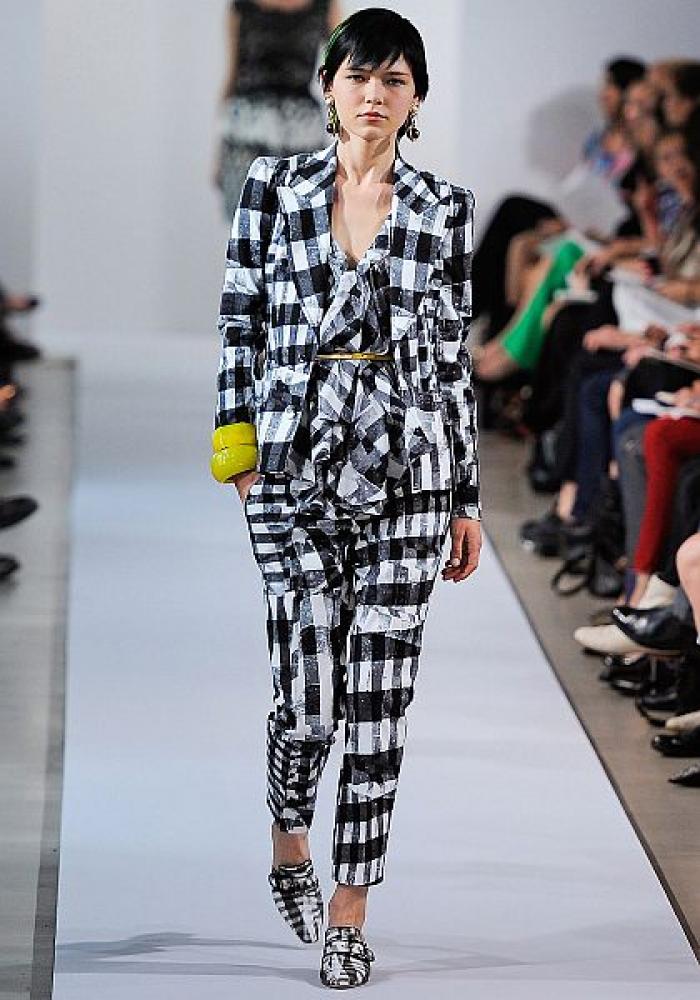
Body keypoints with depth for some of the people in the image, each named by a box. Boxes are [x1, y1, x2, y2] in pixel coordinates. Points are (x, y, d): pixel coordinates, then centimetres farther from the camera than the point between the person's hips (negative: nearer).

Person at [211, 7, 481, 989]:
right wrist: (239, 441, -3)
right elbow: (240, 323, 6)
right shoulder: (274, 185, 4)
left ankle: (350, 914, 7)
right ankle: (289, 844, 31)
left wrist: (468, 499, 7)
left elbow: (453, 355, 7)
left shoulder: (444, 208, 5)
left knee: (378, 699, -2)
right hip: (295, 464, 0)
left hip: (408, 468, 0)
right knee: (309, 694, 1)